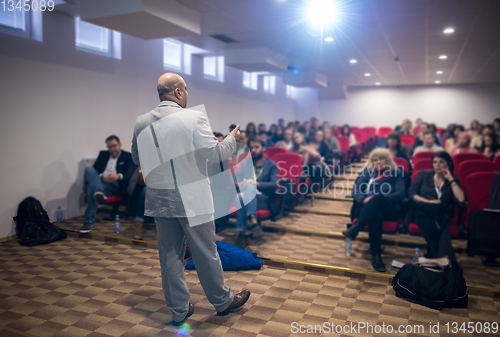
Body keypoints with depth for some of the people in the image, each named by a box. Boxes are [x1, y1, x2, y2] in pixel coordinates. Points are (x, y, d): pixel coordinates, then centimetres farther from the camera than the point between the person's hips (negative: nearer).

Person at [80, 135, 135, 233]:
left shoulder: (128, 157, 12)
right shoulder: (103, 154, 26)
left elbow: (130, 175, -3)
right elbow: (95, 169, 14)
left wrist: (119, 176, -25)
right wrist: (101, 176, -10)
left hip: (114, 186, -4)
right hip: (100, 182, 4)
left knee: (91, 188, -34)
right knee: (89, 169, -27)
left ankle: (89, 222, -34)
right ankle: (98, 192, -52)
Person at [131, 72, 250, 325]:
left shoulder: (142, 122, 1)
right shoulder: (194, 118, -15)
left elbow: (136, 158, 12)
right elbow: (214, 153, -13)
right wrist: (232, 138, 5)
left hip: (159, 200, 5)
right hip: (191, 199, -4)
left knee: (169, 254, 14)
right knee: (205, 253, 10)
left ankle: (179, 309, 27)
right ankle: (222, 301, 30)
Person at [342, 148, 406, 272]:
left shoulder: (397, 173, 14)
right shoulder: (367, 171, 20)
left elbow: (401, 193, -4)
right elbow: (355, 190, 8)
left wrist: (377, 198, -17)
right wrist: (364, 199, -15)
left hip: (389, 210, -1)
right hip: (366, 208, 2)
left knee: (378, 198, -36)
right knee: (377, 214, -37)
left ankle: (354, 228, -46)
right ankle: (376, 255, -39)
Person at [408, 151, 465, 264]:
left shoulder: (453, 181, 21)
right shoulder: (423, 174, 20)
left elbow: (461, 199, 0)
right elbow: (411, 193, 6)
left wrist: (450, 179, 5)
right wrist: (428, 202, -10)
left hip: (442, 214, 1)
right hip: (422, 212, -1)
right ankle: (445, 258, -38)